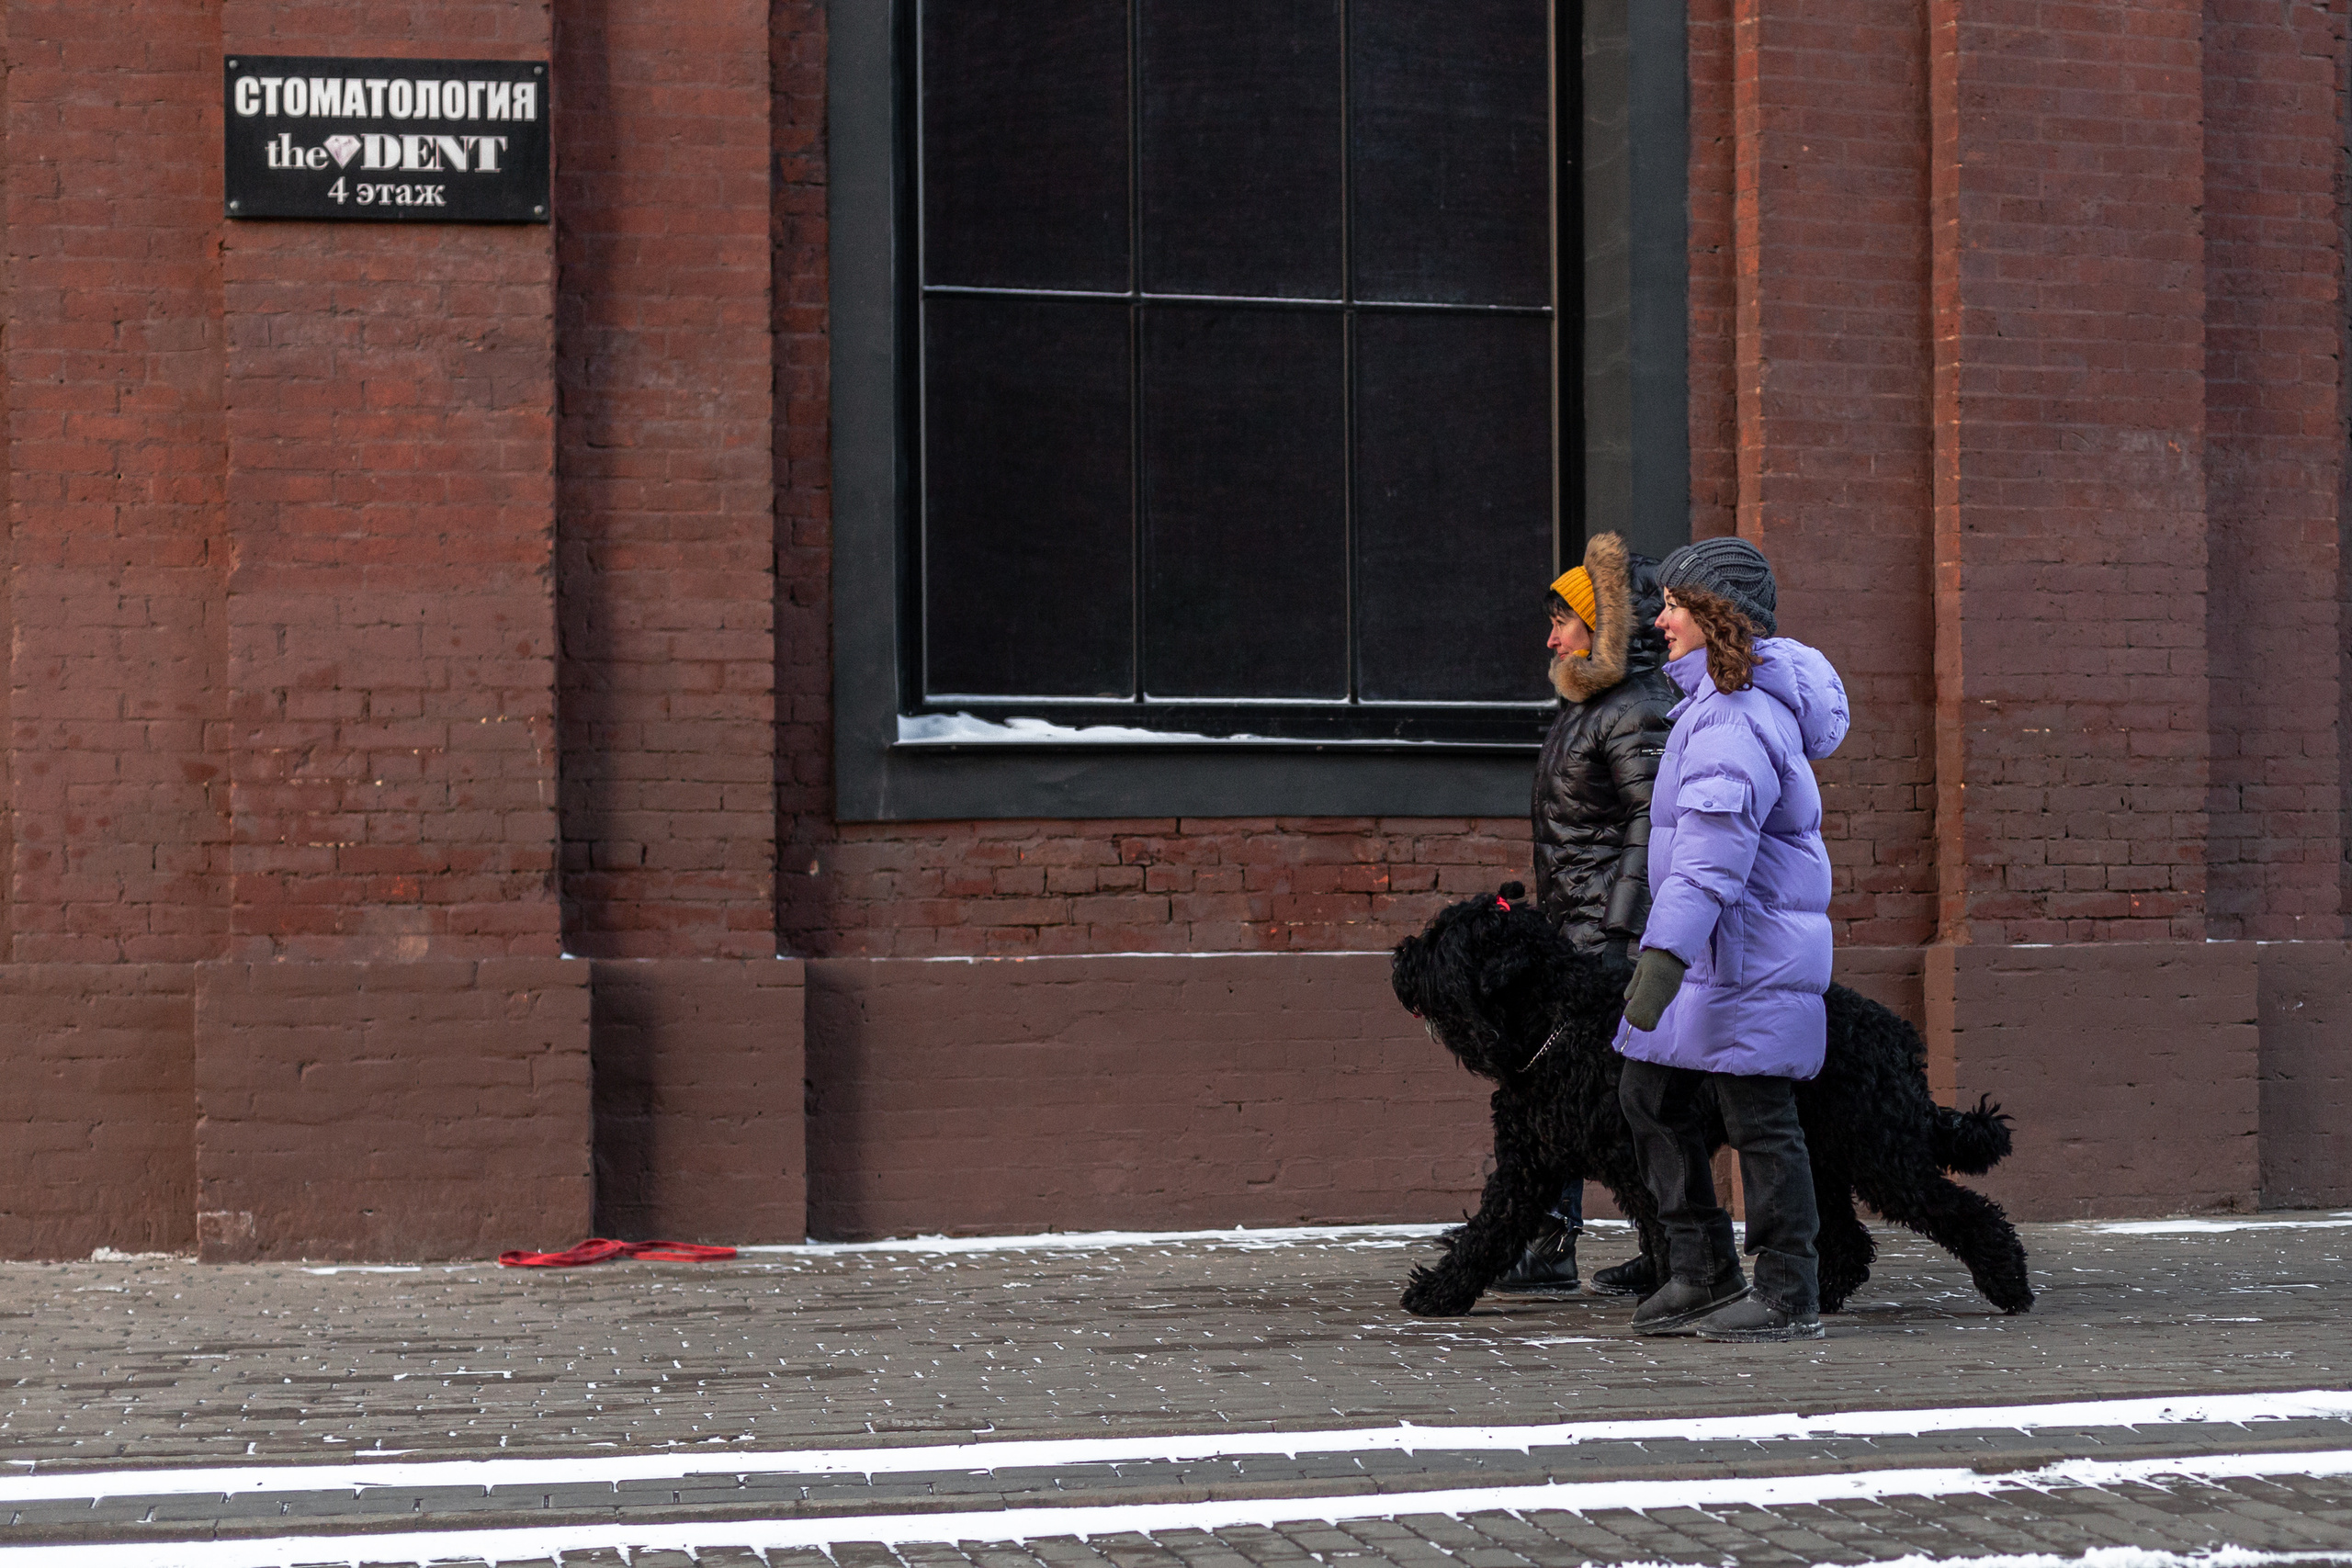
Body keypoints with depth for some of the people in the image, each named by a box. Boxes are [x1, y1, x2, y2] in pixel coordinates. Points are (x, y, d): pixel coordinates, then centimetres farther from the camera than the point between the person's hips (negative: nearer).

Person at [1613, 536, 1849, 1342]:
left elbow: (1713, 849, -30)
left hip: (1749, 949, -11)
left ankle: (1789, 1299, 2)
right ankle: (1703, 1272, 17)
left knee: (1757, 1118, -5)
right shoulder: (1753, 693, 13)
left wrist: (1666, 953, -38)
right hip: (1714, 950, 11)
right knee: (1651, 1094, 12)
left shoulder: (1735, 718, -20)